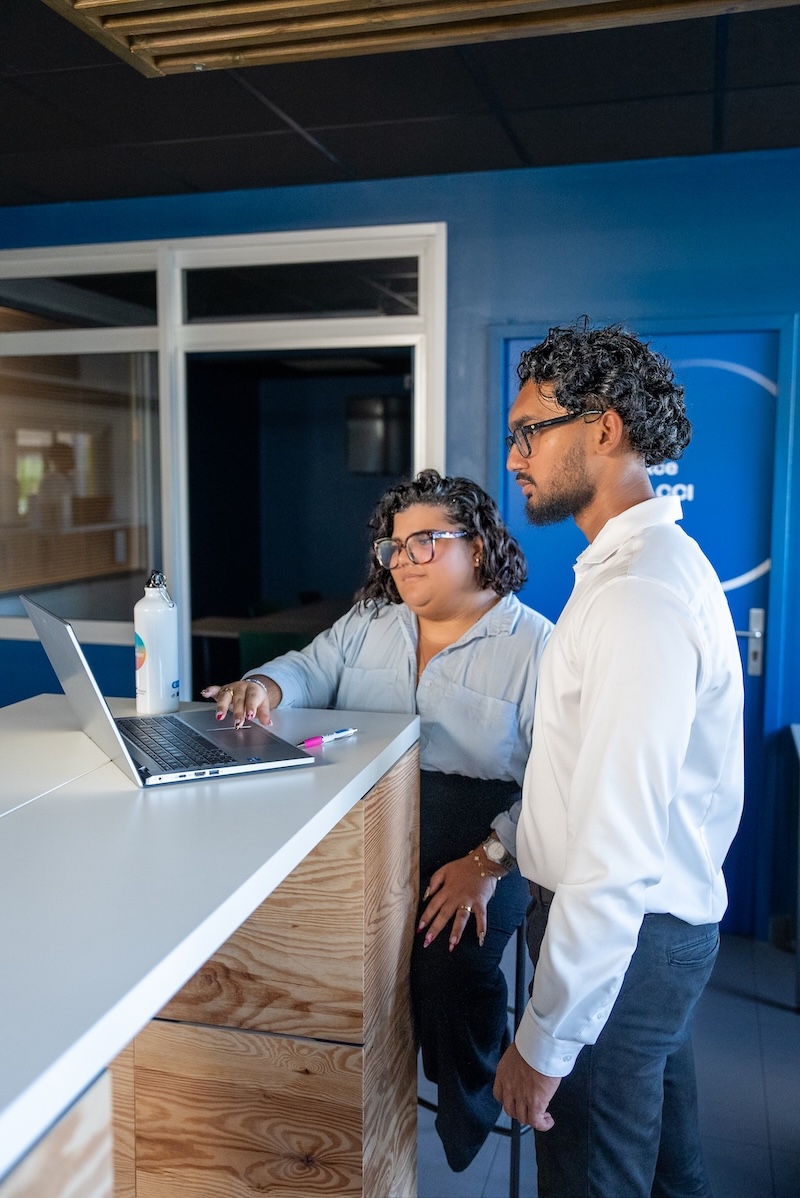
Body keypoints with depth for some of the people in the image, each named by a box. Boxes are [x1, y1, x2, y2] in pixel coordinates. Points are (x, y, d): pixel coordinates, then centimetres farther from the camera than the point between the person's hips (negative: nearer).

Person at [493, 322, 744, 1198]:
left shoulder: (639, 595, -25)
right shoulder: (660, 559, 8)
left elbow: (618, 847, -28)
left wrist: (544, 1041, -22)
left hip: (617, 934, -10)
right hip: (668, 922, 10)